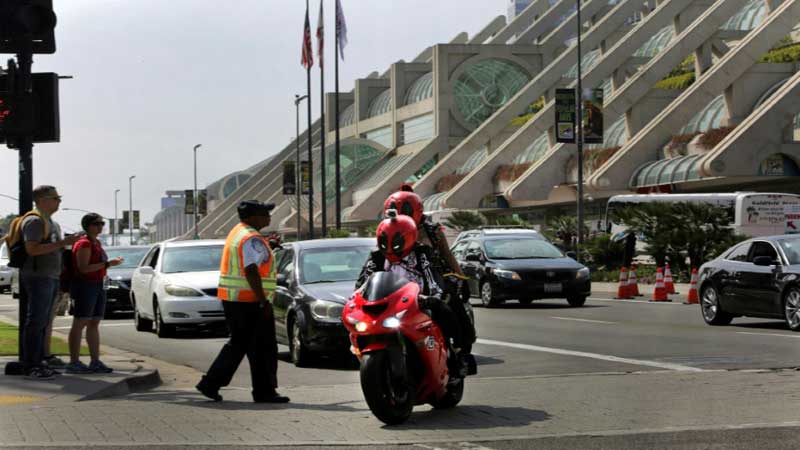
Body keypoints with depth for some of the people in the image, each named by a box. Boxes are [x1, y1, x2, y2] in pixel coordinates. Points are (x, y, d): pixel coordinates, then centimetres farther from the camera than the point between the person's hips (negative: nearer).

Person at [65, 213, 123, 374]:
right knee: (79, 323, -9)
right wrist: (108, 264, -20)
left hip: (98, 286, 10)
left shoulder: (96, 243, 17)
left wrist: (112, 262, 11)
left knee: (94, 324, 9)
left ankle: (95, 362, 11)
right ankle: (74, 363, -9)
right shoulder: (84, 244, -13)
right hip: (85, 286, -10)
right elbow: (83, 268, -21)